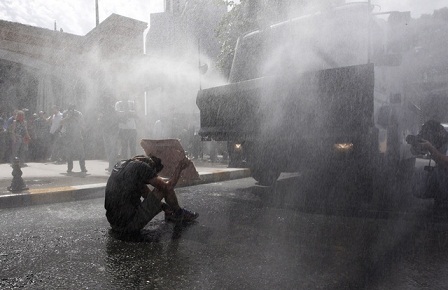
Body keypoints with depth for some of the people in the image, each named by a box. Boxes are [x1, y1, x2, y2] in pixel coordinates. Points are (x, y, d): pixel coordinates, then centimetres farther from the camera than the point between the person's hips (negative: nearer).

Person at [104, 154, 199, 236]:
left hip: (114, 224, 8)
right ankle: (179, 214, 25)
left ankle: (169, 212, 32)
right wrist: (180, 167, 6)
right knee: (165, 188, -1)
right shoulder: (142, 166, -14)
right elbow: (167, 186, -7)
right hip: (130, 226, -8)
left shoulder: (120, 164, 9)